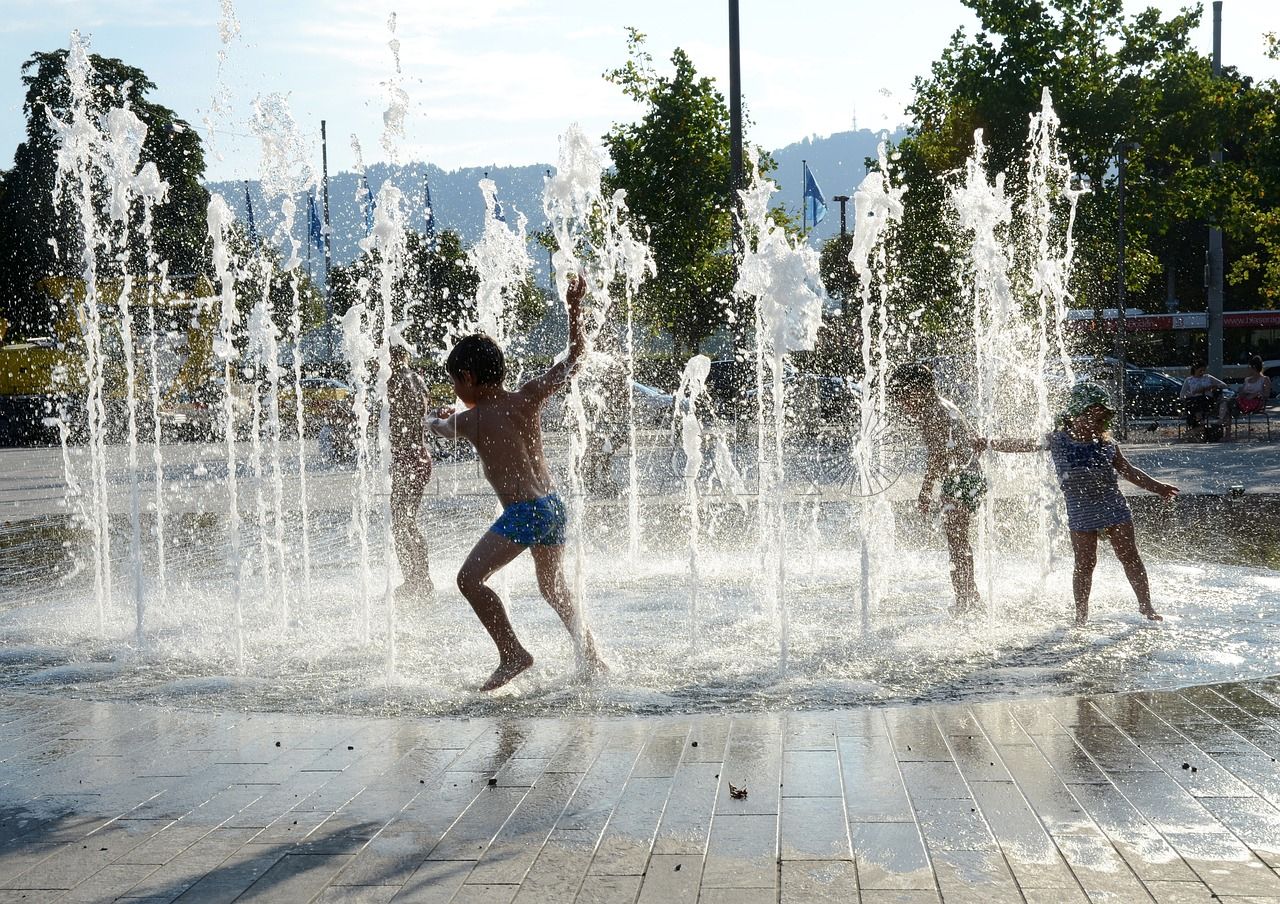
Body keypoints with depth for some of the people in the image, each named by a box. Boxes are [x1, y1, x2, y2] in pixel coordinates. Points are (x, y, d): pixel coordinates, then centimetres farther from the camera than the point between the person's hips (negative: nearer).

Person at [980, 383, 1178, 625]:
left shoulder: (1106, 443, 6)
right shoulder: (1057, 440, 0)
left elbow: (1129, 471, 15)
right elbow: (1024, 445, 3)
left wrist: (1157, 487, 14)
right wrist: (991, 444, -4)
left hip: (1114, 508, 2)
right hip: (1081, 513, -2)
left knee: (1130, 558, 4)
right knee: (1085, 564, 2)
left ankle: (1146, 606, 16)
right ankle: (1081, 614, 16)